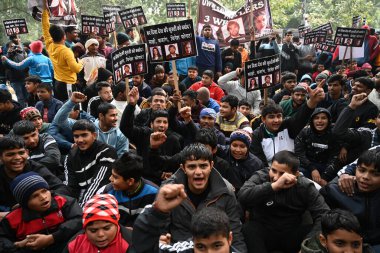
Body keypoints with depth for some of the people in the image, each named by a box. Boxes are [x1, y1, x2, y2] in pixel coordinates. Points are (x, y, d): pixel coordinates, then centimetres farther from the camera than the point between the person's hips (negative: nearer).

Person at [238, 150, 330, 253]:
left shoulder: (305, 186, -6)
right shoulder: (260, 177, -11)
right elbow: (242, 196, -31)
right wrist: (274, 186, -39)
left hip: (292, 234, 2)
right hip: (263, 232, -1)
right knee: (249, 229, -33)